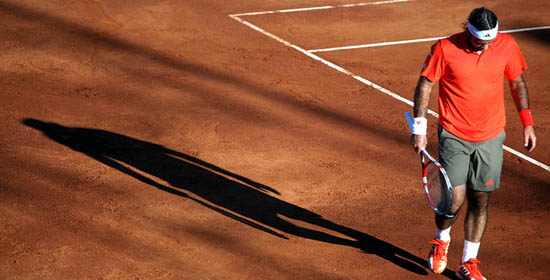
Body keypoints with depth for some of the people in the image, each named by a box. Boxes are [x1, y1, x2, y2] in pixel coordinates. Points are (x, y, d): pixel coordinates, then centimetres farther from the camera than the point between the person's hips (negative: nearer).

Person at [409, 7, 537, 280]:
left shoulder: (507, 45, -5)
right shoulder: (445, 48, -14)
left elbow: (518, 83, 10)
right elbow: (424, 84, -4)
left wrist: (527, 123, 9)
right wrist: (419, 126, -8)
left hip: (490, 138, 3)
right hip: (454, 136, -2)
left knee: (480, 201, 5)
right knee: (455, 200, -8)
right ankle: (441, 240, 26)